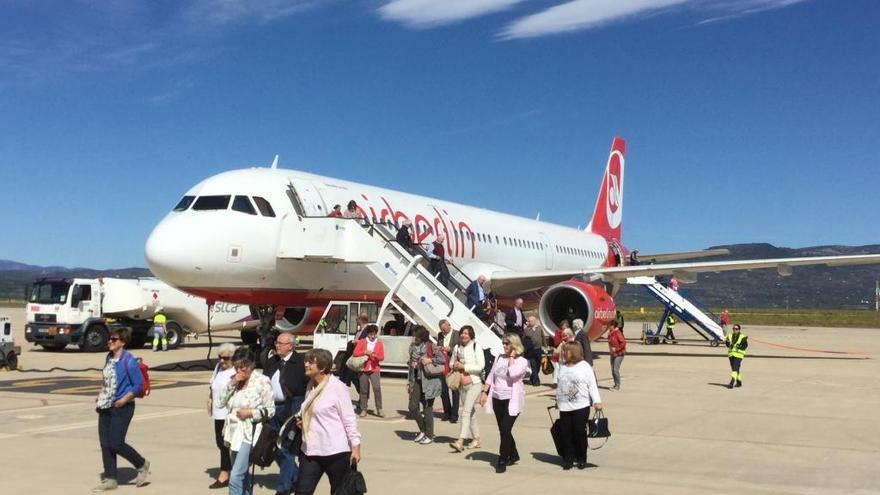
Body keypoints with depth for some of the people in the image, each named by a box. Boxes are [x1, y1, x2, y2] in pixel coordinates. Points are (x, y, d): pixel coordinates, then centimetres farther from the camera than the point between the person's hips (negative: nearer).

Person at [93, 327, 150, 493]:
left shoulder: (128, 361, -14)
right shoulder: (108, 358, 9)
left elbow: (138, 384, -13)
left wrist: (124, 400, -17)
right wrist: (100, 395, 10)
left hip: (122, 407, -8)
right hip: (105, 407, 8)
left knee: (115, 443, -8)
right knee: (105, 443, 6)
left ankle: (142, 465, 14)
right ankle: (110, 479, 16)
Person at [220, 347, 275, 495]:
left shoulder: (262, 381, -10)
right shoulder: (234, 380, 9)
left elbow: (270, 410, -7)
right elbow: (223, 402, 4)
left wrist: (250, 412, -19)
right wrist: (232, 384, -7)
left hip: (249, 434, -7)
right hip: (235, 432, 7)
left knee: (235, 476, -14)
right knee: (242, 475, 19)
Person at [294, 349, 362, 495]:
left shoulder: (337, 387, -14)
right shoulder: (311, 385, 9)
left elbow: (349, 419, -13)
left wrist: (355, 446, -15)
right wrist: (302, 421, 5)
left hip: (335, 451, -7)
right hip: (311, 450, 7)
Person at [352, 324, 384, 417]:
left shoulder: (379, 343, 8)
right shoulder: (361, 342, 6)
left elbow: (382, 357, 4)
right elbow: (355, 353, -2)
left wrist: (376, 356, -17)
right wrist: (364, 352, -15)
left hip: (375, 369, 0)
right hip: (363, 369, 0)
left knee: (377, 388, -12)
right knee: (364, 390, 3)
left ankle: (379, 409, -5)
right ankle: (363, 410, 12)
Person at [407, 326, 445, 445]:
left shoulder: (430, 347, -8)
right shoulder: (413, 347, 11)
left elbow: (443, 359, -11)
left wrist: (430, 360, -22)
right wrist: (408, 381, 15)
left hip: (428, 381, -6)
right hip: (416, 380, 6)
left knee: (427, 408, 0)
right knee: (412, 407, 2)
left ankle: (429, 435, 13)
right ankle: (422, 430, 22)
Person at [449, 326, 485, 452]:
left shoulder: (476, 347, -7)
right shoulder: (457, 347, 9)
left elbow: (481, 366, -14)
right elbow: (451, 362, 22)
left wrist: (464, 367, -15)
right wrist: (455, 366, -2)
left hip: (474, 383, -6)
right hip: (463, 384, 6)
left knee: (466, 411, -16)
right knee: (471, 413, 14)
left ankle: (460, 441, -22)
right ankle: (476, 439, 24)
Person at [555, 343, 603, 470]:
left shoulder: (584, 366, -3)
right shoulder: (563, 367, 11)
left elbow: (592, 385, -5)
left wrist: (597, 401, -11)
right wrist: (557, 400, 20)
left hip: (581, 406, -4)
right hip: (564, 407, 4)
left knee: (580, 433, -1)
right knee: (566, 434, 3)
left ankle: (581, 459, 14)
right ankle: (568, 460, 12)